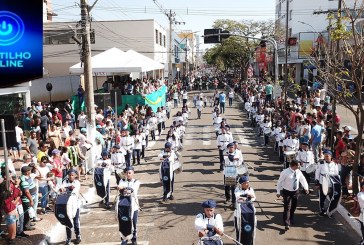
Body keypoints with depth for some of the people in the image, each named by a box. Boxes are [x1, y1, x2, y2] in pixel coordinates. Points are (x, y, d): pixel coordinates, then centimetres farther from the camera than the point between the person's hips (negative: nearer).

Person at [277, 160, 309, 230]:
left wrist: (306, 188, 5)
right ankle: (286, 224, 0)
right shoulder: (285, 172, -21)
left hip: (296, 191, 5)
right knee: (287, 208, -7)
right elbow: (279, 182, -13)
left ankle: (291, 219, 45)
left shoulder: (298, 172, -6)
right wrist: (278, 192, -10)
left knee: (293, 207, 20)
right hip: (287, 192, -5)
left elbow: (303, 179, 10)